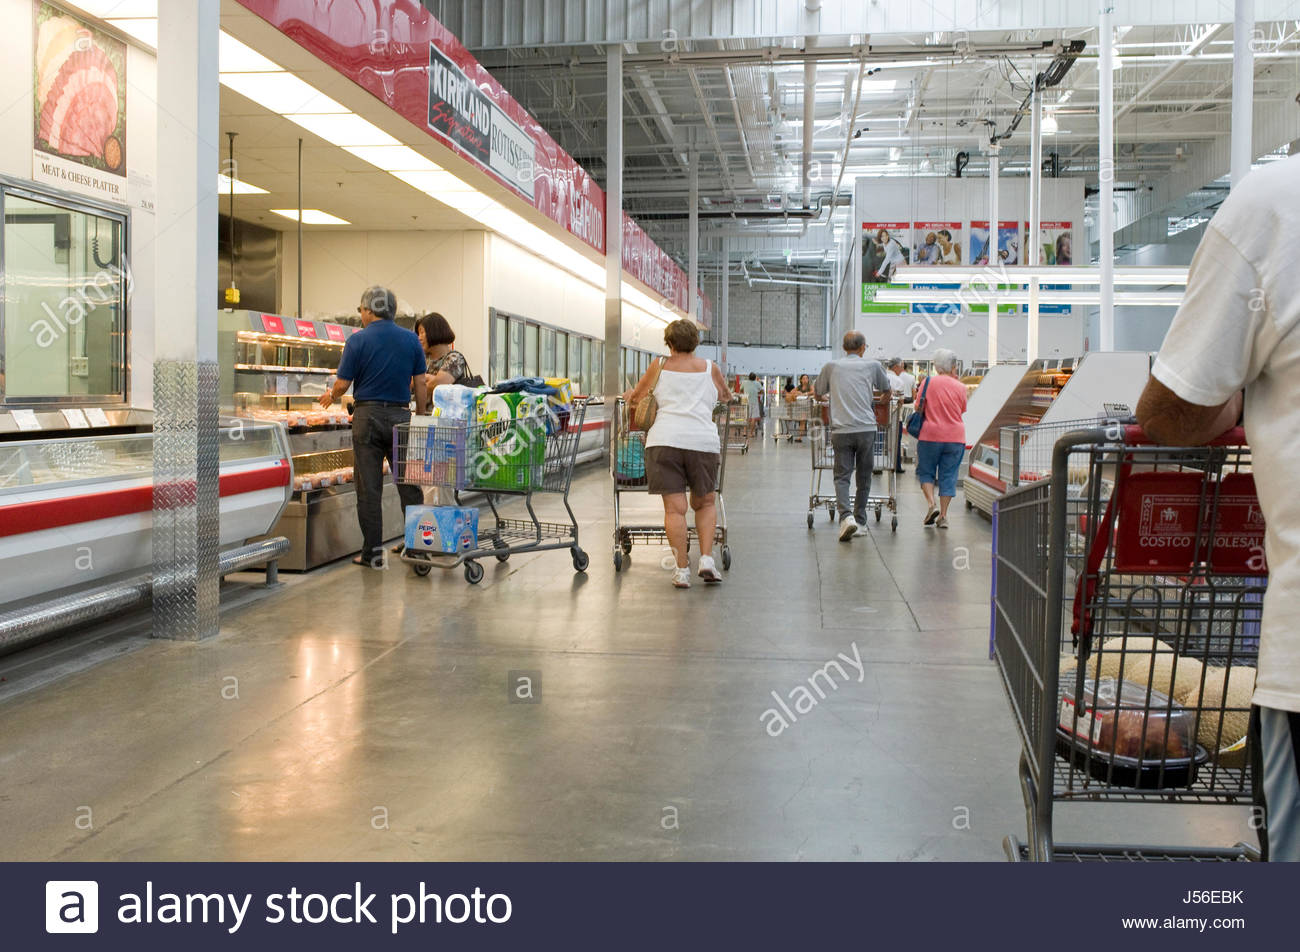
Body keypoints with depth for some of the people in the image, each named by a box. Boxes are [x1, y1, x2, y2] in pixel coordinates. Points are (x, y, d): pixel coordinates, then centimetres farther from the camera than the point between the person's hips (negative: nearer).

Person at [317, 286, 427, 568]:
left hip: (367, 415, -2)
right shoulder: (411, 340, 4)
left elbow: (342, 384, -3)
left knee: (369, 488, 2)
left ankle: (373, 552, 5)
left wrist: (331, 396, 18)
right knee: (409, 484, 7)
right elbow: (420, 385, 5)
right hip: (401, 415, 3)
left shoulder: (358, 340, -5)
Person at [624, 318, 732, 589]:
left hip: (664, 440, -1)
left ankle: (682, 570, 0)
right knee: (705, 503, 17)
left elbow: (634, 397, 25)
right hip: (703, 441, 1)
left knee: (674, 508, 0)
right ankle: (706, 560, 4)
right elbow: (726, 396, 33)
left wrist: (629, 397, 48)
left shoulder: (660, 365, 13)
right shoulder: (710, 368, 15)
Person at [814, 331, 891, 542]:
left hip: (841, 431, 0)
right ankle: (859, 520, 16)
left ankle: (846, 516, -20)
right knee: (864, 477, 11)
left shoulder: (831, 367, 9)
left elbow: (818, 392, 22)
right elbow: (886, 389, 23)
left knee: (842, 476, 0)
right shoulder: (873, 366, 8)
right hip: (866, 429, 0)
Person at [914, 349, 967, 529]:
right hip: (955, 437, 1)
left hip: (931, 435, -1)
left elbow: (919, 407, -3)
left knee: (926, 472, 12)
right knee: (948, 476, 7)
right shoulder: (960, 387, 0)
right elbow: (961, 410, 12)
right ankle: (943, 516, 7)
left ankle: (932, 504, -7)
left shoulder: (928, 382, -4)